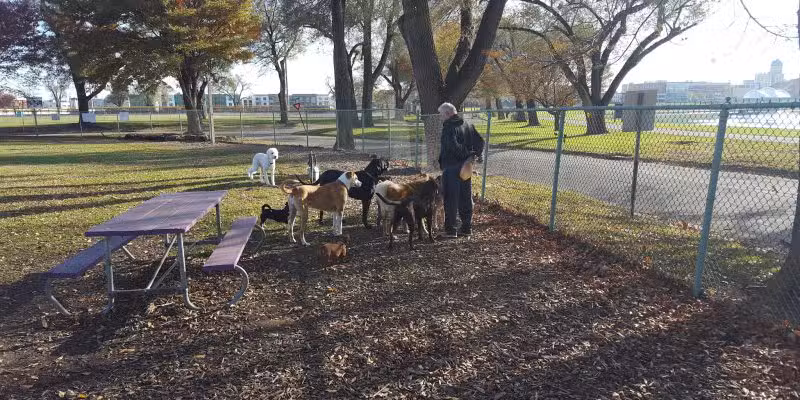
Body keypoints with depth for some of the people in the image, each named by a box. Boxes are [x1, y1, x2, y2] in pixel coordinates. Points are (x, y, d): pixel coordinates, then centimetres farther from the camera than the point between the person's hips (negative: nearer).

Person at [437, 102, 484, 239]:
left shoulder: (448, 128, -14)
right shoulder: (468, 125, 11)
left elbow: (454, 146, -28)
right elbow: (480, 141, 12)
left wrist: (468, 154, -20)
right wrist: (476, 155, 4)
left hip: (451, 168, -8)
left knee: (451, 199, -1)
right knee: (466, 198, 13)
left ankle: (451, 230, 3)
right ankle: (466, 228, 19)